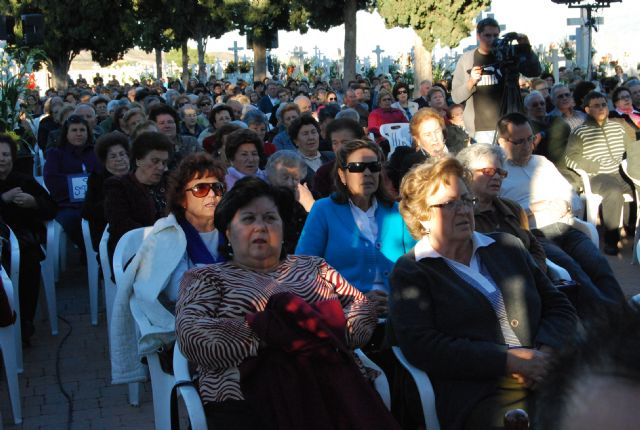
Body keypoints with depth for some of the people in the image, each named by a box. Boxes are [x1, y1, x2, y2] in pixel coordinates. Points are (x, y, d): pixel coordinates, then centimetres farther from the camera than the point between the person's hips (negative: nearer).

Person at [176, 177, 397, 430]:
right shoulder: (207, 278, 15)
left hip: (330, 385, 4)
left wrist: (326, 328, -4)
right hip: (249, 400, -3)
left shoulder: (313, 266, 26)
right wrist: (269, 331, -8)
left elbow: (364, 309, 16)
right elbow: (193, 338, -3)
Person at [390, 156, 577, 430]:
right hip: (479, 397, -6)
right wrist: (509, 361, -12)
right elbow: (420, 346, -8)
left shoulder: (507, 247, 23)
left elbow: (560, 307, 21)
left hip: (545, 379, 6)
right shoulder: (410, 273, 7)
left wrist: (545, 353, -3)